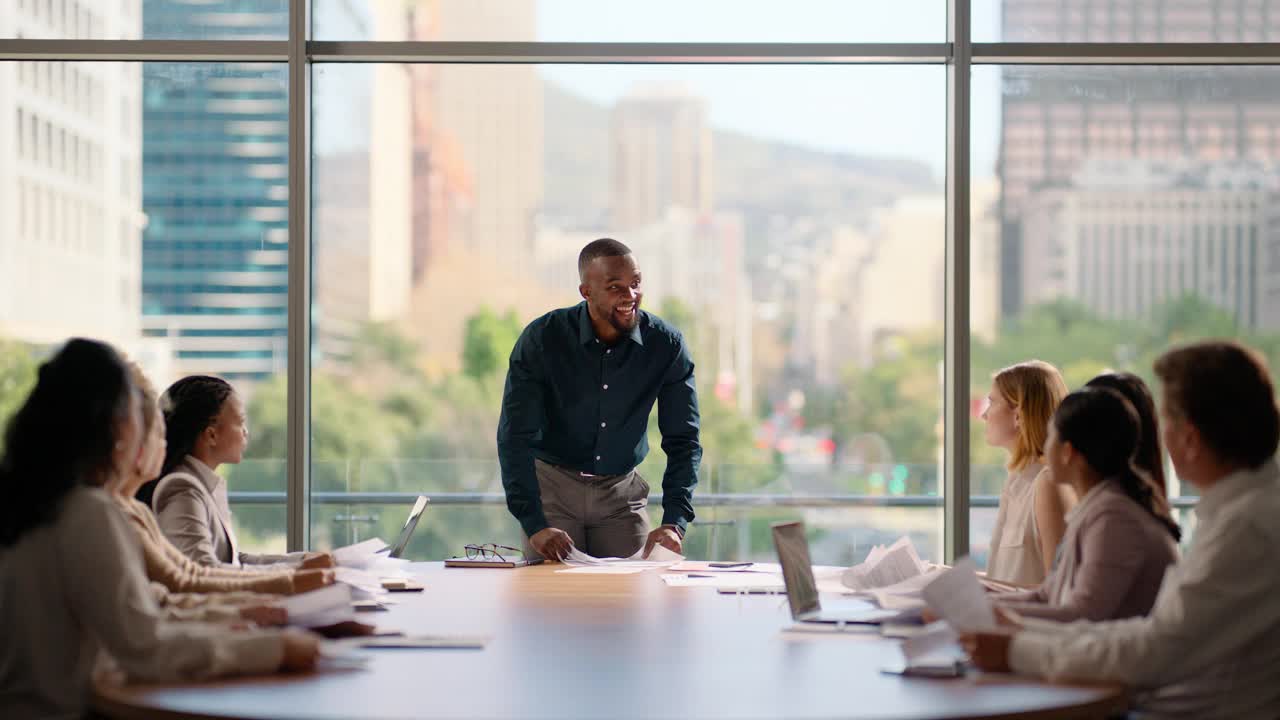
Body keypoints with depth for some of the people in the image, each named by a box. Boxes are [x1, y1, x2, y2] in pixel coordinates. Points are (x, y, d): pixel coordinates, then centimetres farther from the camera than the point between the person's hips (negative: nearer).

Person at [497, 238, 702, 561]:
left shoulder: (667, 344, -12)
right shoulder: (541, 338, -17)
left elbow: (683, 439, -8)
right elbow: (515, 437, -18)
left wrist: (674, 522, -22)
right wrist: (534, 524, -28)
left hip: (622, 493, 2)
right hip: (552, 485, -2)